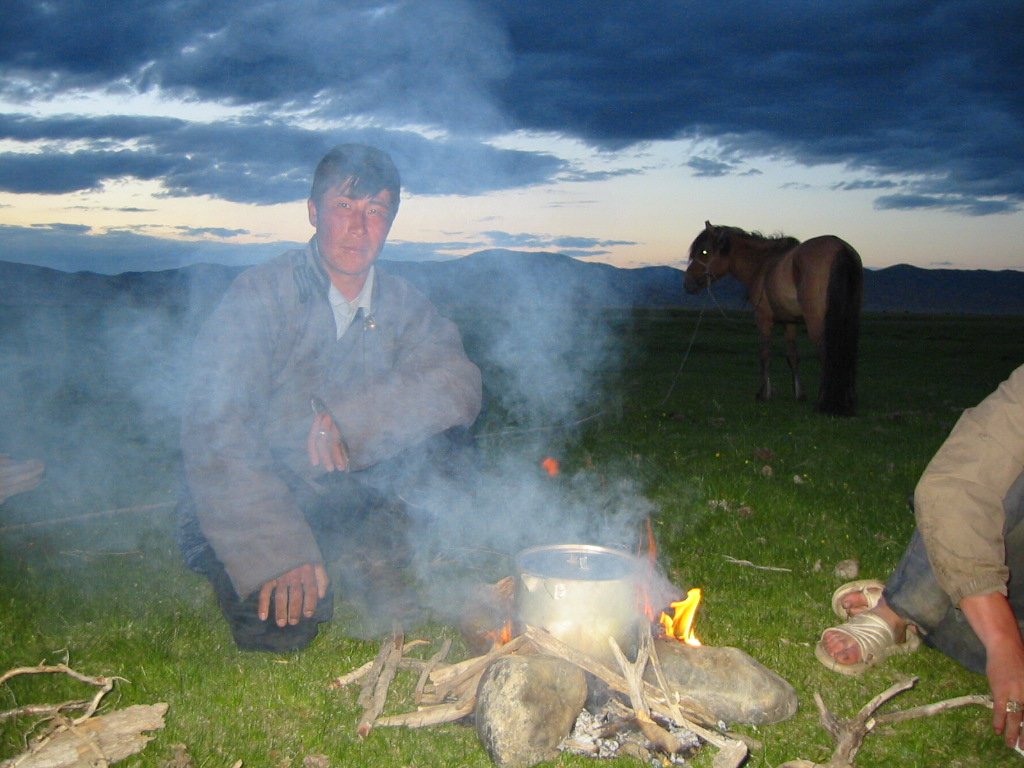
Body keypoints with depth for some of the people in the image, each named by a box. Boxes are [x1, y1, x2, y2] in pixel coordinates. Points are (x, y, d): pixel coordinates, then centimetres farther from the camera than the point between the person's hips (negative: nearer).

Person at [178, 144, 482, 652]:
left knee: (444, 427, -15)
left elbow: (460, 385, -16)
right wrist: (276, 552, -36)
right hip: (247, 503, -3)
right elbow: (213, 431, -26)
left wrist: (345, 416, -30)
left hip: (335, 491, 4)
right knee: (281, 625, -27)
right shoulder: (261, 293, -17)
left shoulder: (402, 306, -1)